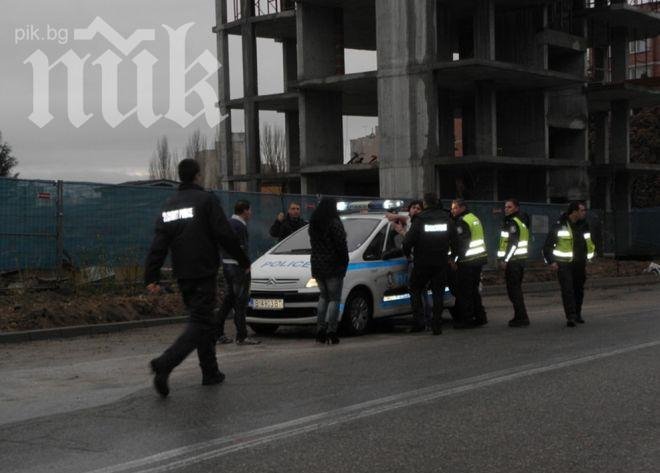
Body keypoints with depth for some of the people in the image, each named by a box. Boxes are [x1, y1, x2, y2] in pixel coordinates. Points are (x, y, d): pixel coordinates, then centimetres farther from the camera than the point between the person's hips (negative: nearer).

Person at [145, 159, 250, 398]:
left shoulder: (169, 205, 11)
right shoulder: (205, 200, -7)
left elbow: (158, 245, 7)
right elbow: (225, 235, -11)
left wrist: (151, 277, 6)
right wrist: (243, 261, 0)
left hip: (183, 276, 7)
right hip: (204, 273, -7)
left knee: (203, 321, 17)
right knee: (200, 322, -9)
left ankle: (210, 372, 20)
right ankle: (165, 363, -26)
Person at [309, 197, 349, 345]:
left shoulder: (313, 224, 9)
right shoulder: (334, 223, -14)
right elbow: (341, 245, -15)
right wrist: (344, 263, -4)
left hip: (317, 266, 7)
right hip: (333, 267, -6)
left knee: (324, 296, 19)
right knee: (334, 298, 0)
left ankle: (320, 328, 11)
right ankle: (331, 331, -5)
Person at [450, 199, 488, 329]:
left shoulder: (462, 221, -13)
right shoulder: (474, 218, 16)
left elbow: (459, 243, -19)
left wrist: (454, 258, -13)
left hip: (468, 261, -10)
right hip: (479, 258, 10)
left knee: (463, 291, -4)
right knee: (474, 290, 18)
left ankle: (466, 320, -3)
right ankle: (480, 317, 20)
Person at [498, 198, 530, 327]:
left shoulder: (513, 223, -13)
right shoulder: (522, 220, 17)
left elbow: (513, 243, -21)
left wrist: (505, 260, -20)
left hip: (513, 260, -10)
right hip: (520, 259, 10)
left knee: (513, 289, -8)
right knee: (516, 289, 16)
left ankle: (521, 317, -8)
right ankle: (521, 317, 21)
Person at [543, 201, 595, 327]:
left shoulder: (584, 226, 8)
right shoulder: (560, 225, -9)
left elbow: (589, 244, 24)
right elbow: (547, 245, -5)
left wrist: (588, 259, 18)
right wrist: (551, 261, -10)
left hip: (579, 265, 5)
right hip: (563, 265, -5)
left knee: (579, 289, 11)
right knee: (567, 290, -13)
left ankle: (577, 314, 26)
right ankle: (570, 317, -16)